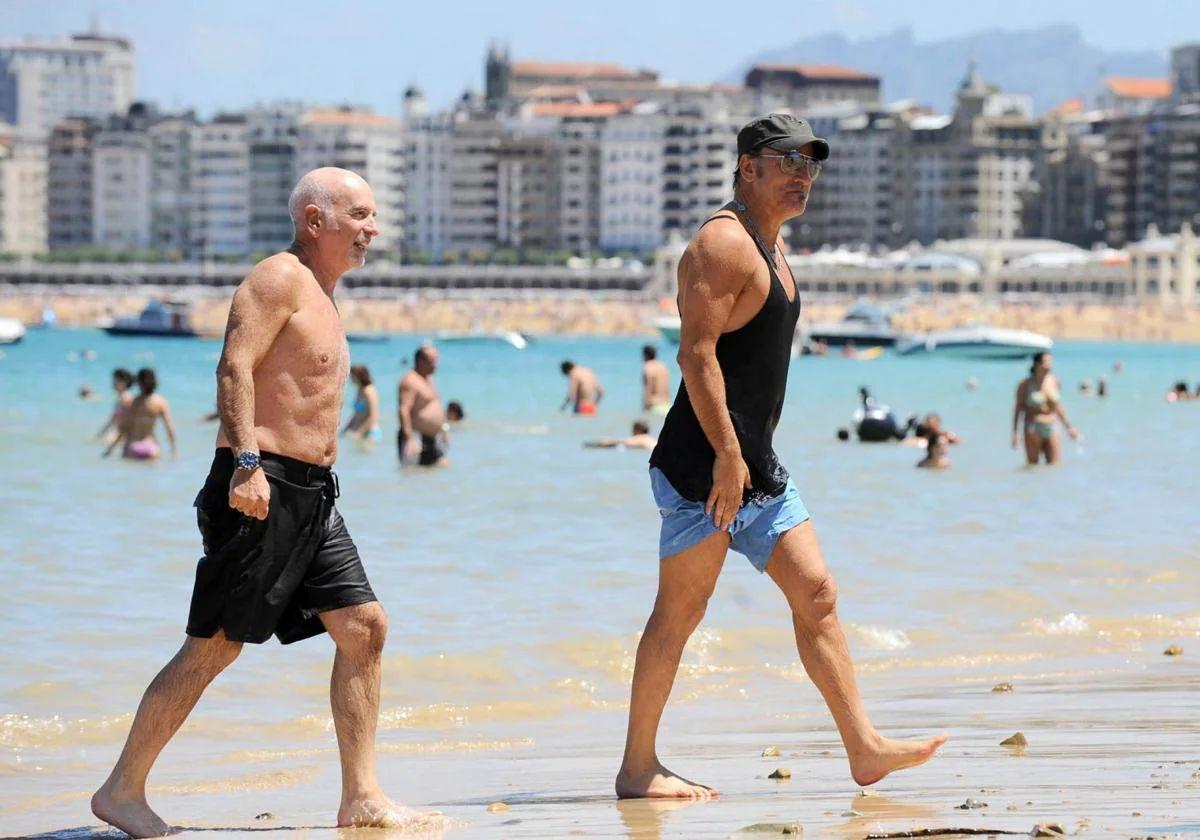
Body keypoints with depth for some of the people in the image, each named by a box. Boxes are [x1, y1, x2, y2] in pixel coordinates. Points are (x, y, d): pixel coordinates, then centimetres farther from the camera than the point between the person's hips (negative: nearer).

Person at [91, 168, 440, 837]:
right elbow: (234, 368, -20)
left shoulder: (320, 298, 21)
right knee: (215, 645, -6)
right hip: (261, 485, -9)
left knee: (364, 626, 1)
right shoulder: (279, 279, -8)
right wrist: (246, 463, -29)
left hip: (313, 493, 9)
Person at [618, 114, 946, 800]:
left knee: (817, 594, 6)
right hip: (706, 466, -10)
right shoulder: (723, 243, -11)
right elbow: (697, 353, -20)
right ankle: (638, 769, 1)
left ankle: (865, 749, 8)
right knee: (680, 613, -5)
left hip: (757, 466, 10)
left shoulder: (772, 247, 20)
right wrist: (726, 454, -25)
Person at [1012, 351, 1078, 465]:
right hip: (1034, 430, -4)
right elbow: (1018, 409, -1)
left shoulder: (1054, 381, 6)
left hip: (1052, 430, 4)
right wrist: (1014, 433, -7)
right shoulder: (1026, 384, -4)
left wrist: (1069, 427, 18)